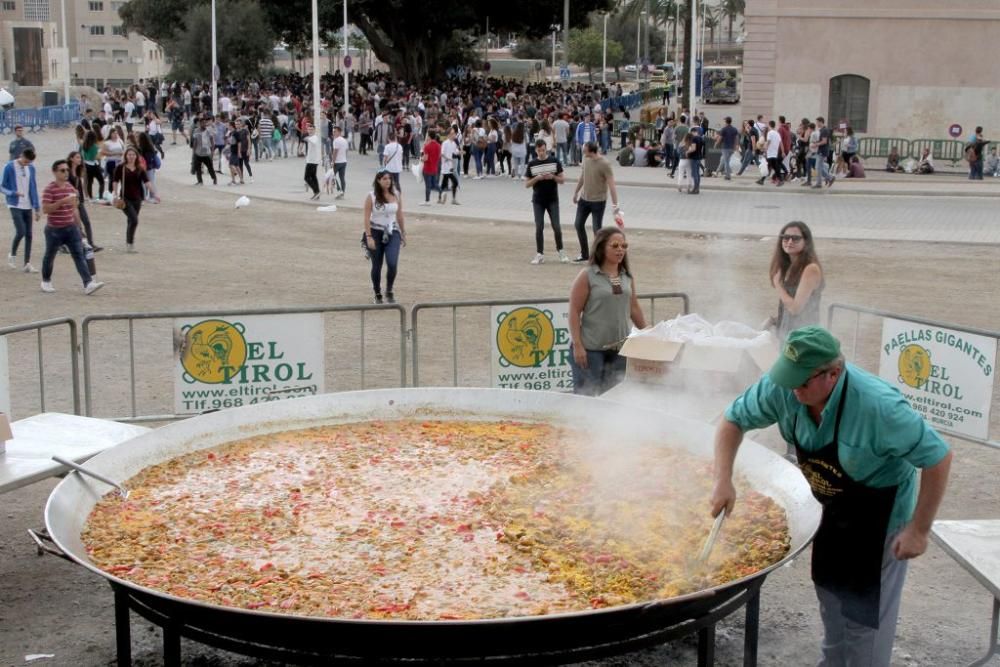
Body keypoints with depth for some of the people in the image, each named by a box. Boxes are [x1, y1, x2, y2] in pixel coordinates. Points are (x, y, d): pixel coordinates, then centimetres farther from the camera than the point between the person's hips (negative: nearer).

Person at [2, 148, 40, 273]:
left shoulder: (31, 168, 8)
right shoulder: (9, 167, -6)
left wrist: (37, 207, 10)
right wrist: (14, 193, -22)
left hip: (28, 206, 5)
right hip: (15, 206, -5)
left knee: (28, 235, 2)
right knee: (21, 232, -15)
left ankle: (27, 264, 8)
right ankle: (12, 255, 9)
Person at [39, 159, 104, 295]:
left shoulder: (71, 188, 7)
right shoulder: (49, 189, -12)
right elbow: (45, 209, -22)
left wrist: (78, 227, 17)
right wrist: (62, 201, -30)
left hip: (71, 228, 5)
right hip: (54, 230, -5)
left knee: (79, 255, -8)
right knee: (50, 256, 12)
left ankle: (88, 284, -16)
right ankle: (46, 282, 33)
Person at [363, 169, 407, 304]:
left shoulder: (396, 195, 3)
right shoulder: (371, 196, -7)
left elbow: (399, 215, 11)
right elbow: (367, 218, -9)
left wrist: (403, 234, 14)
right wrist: (369, 237, -16)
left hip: (392, 233, 2)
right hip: (376, 233, -2)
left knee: (393, 264, -15)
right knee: (377, 266, 6)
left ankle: (389, 292, 7)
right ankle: (377, 295, 23)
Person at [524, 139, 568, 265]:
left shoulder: (554, 161, -1)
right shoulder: (532, 164, 1)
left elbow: (562, 180, 1)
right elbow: (527, 184, 1)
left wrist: (553, 177, -18)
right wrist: (537, 178, -16)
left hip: (552, 200, -1)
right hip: (538, 200, 1)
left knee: (556, 226, -2)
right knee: (539, 228, 0)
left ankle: (561, 251, 14)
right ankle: (540, 254, 6)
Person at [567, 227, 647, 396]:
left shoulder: (628, 277, 10)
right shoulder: (587, 276, -7)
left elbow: (634, 309, 18)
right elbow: (574, 312, -9)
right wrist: (577, 346, -15)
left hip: (619, 348, 5)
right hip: (590, 348, -5)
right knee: (586, 394, -3)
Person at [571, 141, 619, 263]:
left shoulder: (604, 165, -22)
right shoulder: (586, 159, -2)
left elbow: (611, 184, -22)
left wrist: (615, 204, -26)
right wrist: (576, 192, 21)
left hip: (598, 201, -7)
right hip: (584, 199, 7)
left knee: (597, 229, -4)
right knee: (578, 225, 12)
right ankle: (584, 254, 26)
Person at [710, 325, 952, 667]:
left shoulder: (878, 406, -37)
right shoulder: (783, 388, -22)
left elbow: (938, 458, -28)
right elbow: (733, 420, -6)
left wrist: (918, 531, -22)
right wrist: (724, 481, -20)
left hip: (881, 516, -6)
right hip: (835, 510, 6)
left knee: (865, 613, 4)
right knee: (831, 597, 23)